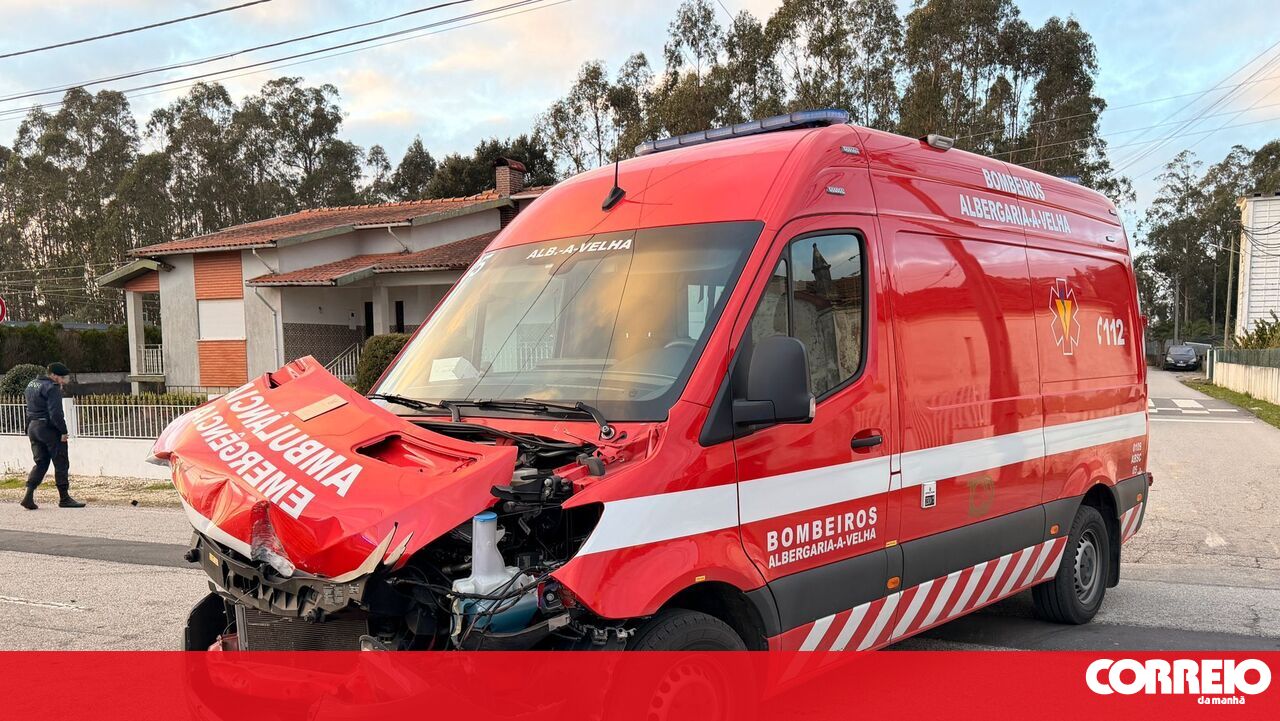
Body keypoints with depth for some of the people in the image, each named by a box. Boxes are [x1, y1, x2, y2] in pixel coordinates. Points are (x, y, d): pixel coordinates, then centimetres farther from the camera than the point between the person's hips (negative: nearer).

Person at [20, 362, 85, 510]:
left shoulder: (31, 385, 13)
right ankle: (64, 498, 6)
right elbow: (55, 413, -23)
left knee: (40, 463, 14)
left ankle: (29, 496, 2)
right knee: (61, 464, 1)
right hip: (49, 428, -8)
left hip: (33, 427, 9)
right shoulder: (52, 387, -15)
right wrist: (63, 431, -18)